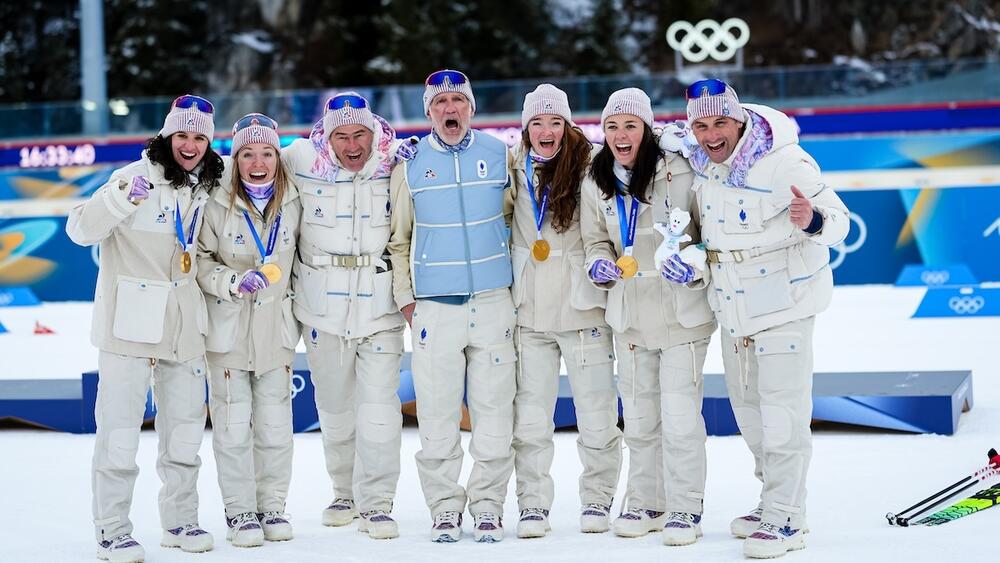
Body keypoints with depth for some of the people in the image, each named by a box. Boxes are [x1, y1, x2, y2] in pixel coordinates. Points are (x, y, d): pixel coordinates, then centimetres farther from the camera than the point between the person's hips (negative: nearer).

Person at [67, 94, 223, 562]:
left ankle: (180, 520, 24)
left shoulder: (208, 187, 10)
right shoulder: (137, 177, -9)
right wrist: (123, 197, -29)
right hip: (129, 321, -6)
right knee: (120, 428, -6)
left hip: (182, 324, 6)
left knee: (186, 425, 12)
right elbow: (80, 229, -17)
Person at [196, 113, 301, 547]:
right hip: (228, 330, -3)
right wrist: (233, 282, -18)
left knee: (275, 425, 6)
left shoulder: (292, 204, 1)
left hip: (276, 329, 3)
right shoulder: (217, 206, -8)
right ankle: (240, 513, 10)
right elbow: (200, 262, -6)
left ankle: (272, 507, 19)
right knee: (234, 426, -1)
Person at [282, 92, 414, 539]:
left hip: (380, 306, -1)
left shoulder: (395, 164, -4)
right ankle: (345, 493, 30)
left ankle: (376, 504, 0)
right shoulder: (301, 162, -5)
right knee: (334, 406, 13)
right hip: (323, 309, 1)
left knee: (379, 407, -7)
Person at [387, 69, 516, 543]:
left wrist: (510, 266, 8)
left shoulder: (500, 156, 5)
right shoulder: (410, 165, 4)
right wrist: (404, 296, 5)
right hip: (433, 308, 0)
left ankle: (488, 505, 10)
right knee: (437, 415, 1)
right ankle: (444, 507, 11)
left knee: (494, 411, 1)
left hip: (493, 303, 0)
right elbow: (397, 239, 11)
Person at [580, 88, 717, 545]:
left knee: (680, 415, -5)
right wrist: (600, 264, -7)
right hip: (629, 314, 5)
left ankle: (684, 508, 9)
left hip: (681, 310, -5)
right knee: (638, 416, 14)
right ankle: (645, 503, 27)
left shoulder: (677, 172, -12)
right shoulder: (595, 185, 4)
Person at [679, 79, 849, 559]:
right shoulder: (699, 163, -2)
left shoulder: (785, 162, -23)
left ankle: (784, 520, 1)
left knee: (781, 408, -7)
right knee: (746, 404, 17)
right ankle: (777, 500, 32)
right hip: (732, 303, 8)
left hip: (783, 299, -8)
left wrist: (812, 221, -44)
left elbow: (838, 220, -23)